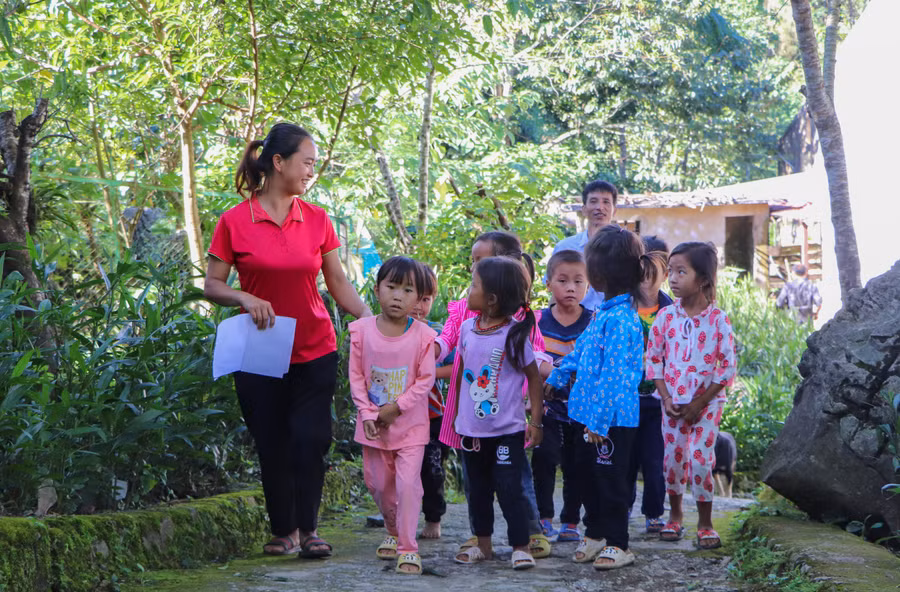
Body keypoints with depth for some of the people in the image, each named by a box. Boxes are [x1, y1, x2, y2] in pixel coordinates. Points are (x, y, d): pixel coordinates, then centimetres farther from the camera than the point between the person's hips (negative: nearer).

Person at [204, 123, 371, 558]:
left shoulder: (317, 220, 4)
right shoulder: (235, 221, -4)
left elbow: (339, 285, 8)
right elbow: (212, 285, 0)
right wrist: (244, 298, -19)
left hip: (314, 352, 2)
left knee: (311, 440, -8)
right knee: (272, 447, 5)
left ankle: (307, 529, 6)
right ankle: (283, 531, 20)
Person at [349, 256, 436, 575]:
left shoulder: (422, 335, -12)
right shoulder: (362, 330, -6)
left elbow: (426, 379, -9)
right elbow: (356, 376, -2)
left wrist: (396, 407, -16)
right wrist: (367, 413, -10)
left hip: (410, 423, -3)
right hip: (373, 425, 3)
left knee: (408, 483, -11)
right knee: (378, 483, 13)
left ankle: (408, 548, -4)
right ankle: (393, 533, 37)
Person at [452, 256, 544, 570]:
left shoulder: (514, 334, -13)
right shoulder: (467, 328, 2)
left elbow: (534, 376, -6)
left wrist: (535, 420, -6)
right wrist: (457, 413, 17)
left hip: (508, 430, -6)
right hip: (472, 428, 6)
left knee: (510, 488, -4)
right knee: (478, 488, 15)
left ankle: (521, 546, 6)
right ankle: (483, 543, 27)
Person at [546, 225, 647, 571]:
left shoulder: (621, 320, -23)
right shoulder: (604, 312, 7)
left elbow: (613, 375, -25)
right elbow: (582, 349, 23)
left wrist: (599, 421, -24)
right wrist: (556, 378, 31)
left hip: (612, 419, -9)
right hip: (590, 413, 9)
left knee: (610, 478, 1)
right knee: (587, 473, 18)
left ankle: (617, 544, 13)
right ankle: (595, 533, 32)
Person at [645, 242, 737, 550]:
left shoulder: (718, 319, -9)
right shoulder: (666, 316, -2)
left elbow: (728, 367, -8)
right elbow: (653, 359, 4)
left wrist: (699, 403, -11)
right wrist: (666, 398, -6)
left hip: (707, 402, -3)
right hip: (673, 401, 3)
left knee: (700, 459, -7)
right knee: (673, 457, 6)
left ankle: (705, 523, 7)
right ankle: (675, 514, 26)